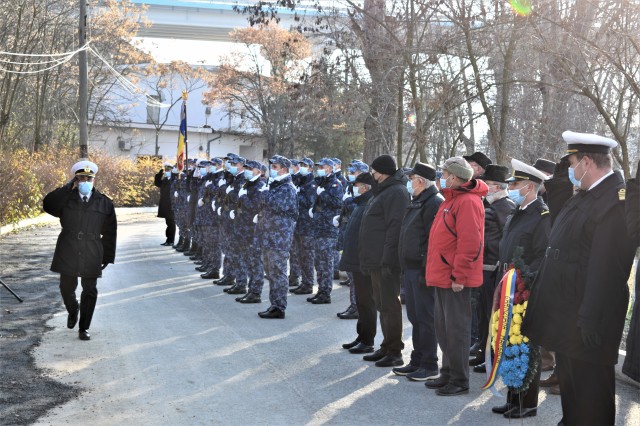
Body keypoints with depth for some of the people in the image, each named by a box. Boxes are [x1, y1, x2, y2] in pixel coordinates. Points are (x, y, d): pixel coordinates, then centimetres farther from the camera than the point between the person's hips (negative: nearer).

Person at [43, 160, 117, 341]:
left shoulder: (104, 203, 3)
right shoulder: (66, 198, 2)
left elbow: (110, 232, 6)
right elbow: (48, 205, -19)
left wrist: (107, 256, 3)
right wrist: (68, 188, -17)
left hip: (91, 256, 0)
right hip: (68, 253, 1)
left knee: (90, 291, 3)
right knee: (67, 288, 11)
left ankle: (84, 328, 15)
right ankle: (73, 310, 43)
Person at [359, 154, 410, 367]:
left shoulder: (396, 192, -13)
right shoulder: (384, 191, 19)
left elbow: (395, 228, -21)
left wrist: (387, 259, -25)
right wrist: (369, 259, 22)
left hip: (387, 261, -11)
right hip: (377, 260, 11)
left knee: (389, 305, -6)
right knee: (382, 304, 15)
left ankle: (395, 352, -1)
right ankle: (387, 347, 24)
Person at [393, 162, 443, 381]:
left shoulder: (435, 203, -14)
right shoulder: (417, 202, 18)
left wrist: (426, 269, -23)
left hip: (422, 270, -10)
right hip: (410, 268, 10)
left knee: (425, 317, -3)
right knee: (415, 316, 14)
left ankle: (429, 364, 5)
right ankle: (417, 361, 23)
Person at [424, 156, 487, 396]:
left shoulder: (468, 202, -16)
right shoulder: (452, 199, 17)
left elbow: (469, 243, -22)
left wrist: (459, 276, -21)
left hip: (455, 279, -10)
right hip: (442, 277, 10)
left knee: (456, 329, -3)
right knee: (444, 328, 16)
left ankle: (459, 381, 5)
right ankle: (448, 374, 27)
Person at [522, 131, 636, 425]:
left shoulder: (618, 200, -18)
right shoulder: (581, 198, 13)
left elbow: (607, 269, -24)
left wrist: (591, 323, -25)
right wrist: (537, 299, 15)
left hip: (584, 321, -9)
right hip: (563, 315, 9)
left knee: (589, 396, 2)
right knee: (568, 384, 22)